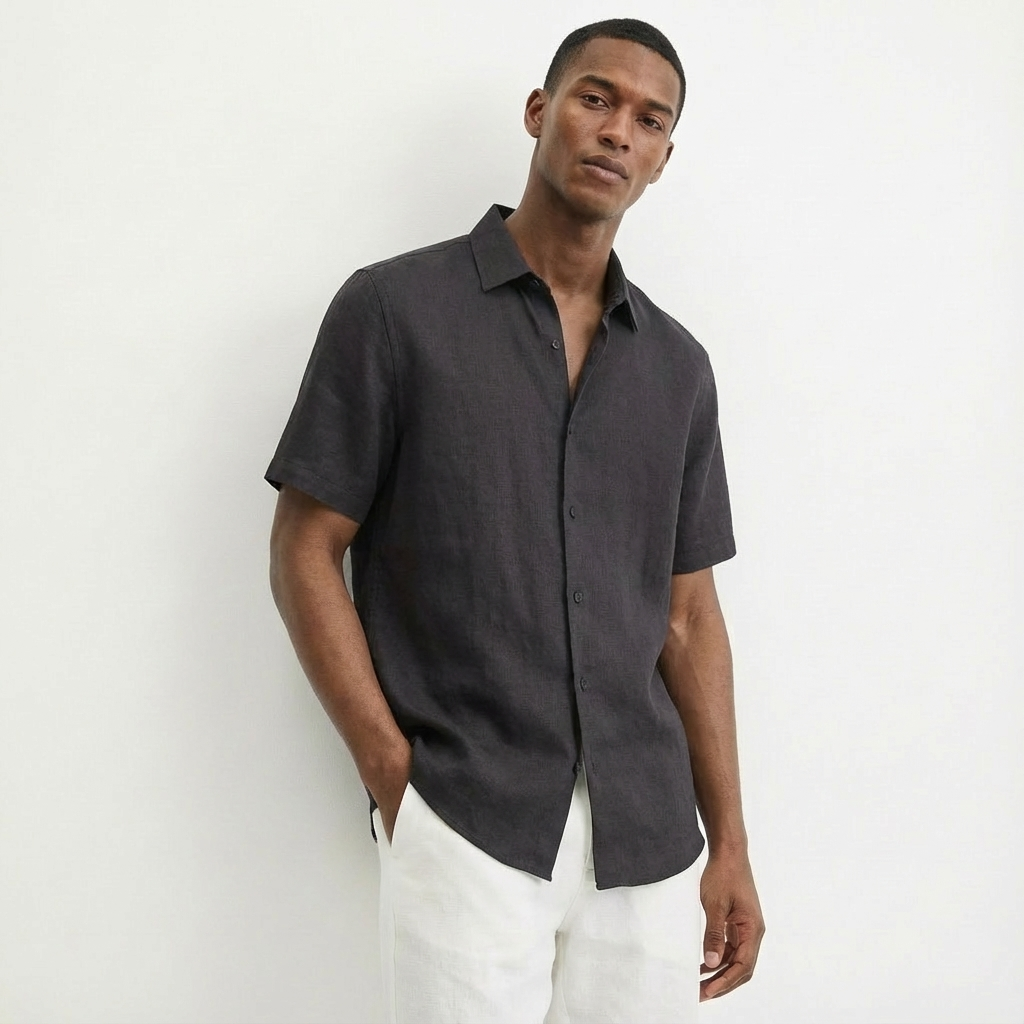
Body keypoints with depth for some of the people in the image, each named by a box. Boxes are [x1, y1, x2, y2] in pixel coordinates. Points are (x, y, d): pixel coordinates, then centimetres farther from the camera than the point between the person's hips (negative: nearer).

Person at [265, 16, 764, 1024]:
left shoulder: (678, 365, 10)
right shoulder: (394, 307, -2)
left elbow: (687, 614, 12)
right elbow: (305, 555, -2)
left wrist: (730, 841, 8)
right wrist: (395, 775, -9)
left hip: (649, 840, 4)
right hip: (464, 825, -4)